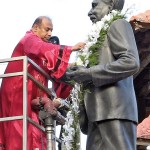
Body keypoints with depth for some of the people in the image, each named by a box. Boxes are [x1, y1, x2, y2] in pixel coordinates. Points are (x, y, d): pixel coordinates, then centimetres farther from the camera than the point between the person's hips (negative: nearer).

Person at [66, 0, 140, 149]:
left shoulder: (118, 25, 3)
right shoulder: (101, 34, 30)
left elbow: (131, 63, -13)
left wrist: (89, 73, -11)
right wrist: (79, 75, 14)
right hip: (100, 112, 9)